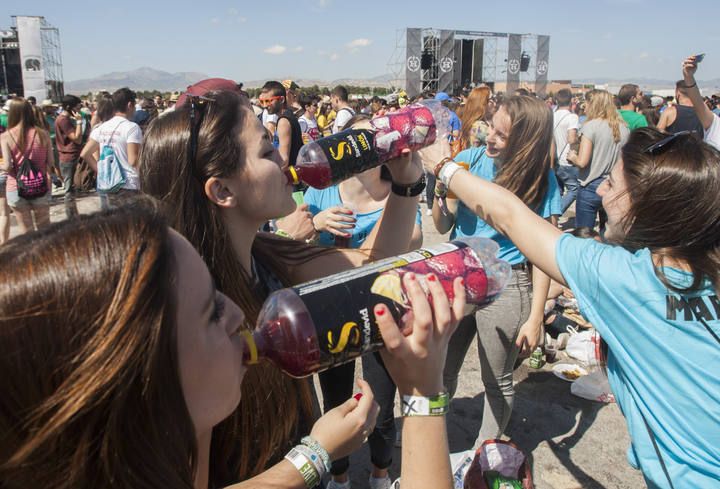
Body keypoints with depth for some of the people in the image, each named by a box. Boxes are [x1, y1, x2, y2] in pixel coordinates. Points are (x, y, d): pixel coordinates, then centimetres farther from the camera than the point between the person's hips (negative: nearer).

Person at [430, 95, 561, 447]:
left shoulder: (541, 180, -9)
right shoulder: (470, 159, -3)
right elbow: (442, 227, 2)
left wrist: (535, 317, -9)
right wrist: (442, 193, -19)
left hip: (505, 286, -3)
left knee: (497, 382, 14)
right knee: (441, 372, 16)